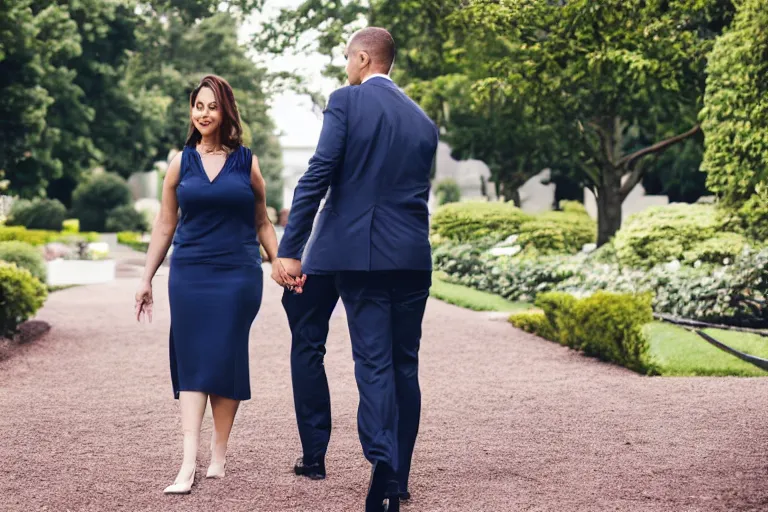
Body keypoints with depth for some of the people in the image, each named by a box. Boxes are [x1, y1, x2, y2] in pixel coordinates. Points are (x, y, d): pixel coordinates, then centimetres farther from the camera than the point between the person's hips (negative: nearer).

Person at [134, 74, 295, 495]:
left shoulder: (246, 163, 5)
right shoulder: (181, 163, 8)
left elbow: (261, 223, 12)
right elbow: (165, 227, 11)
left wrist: (279, 262, -2)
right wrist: (146, 280, 10)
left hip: (238, 274, -1)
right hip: (189, 274, 1)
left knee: (225, 357, -1)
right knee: (191, 359, -5)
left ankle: (219, 451, 10)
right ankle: (189, 463, -10)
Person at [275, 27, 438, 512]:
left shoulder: (347, 101, -4)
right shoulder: (423, 120, 14)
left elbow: (317, 176, -12)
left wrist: (291, 249, -12)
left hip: (361, 253, -4)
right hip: (414, 257, 4)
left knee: (374, 363, -3)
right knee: (405, 366, 11)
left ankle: (382, 463, -20)